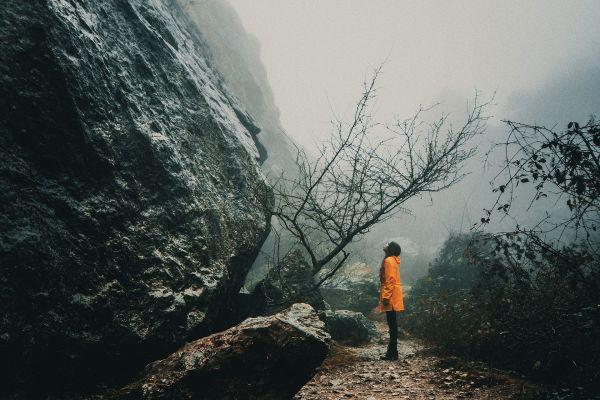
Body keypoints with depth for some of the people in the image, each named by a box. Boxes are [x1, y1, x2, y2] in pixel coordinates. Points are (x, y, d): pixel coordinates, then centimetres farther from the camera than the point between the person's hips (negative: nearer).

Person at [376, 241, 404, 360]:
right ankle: (392, 351, 17)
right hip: (391, 297, 10)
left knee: (392, 324, -7)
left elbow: (390, 280, -20)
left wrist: (386, 296, -21)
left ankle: (392, 353, -3)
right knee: (392, 323, 12)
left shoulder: (389, 261, -13)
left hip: (391, 297, -10)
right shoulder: (390, 260, 17)